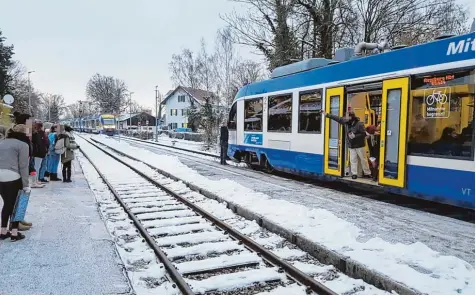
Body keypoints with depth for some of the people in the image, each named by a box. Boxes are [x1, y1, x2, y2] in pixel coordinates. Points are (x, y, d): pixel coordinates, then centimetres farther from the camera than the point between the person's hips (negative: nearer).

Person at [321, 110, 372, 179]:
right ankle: (354, 173, 10)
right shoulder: (346, 122, -2)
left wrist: (355, 136, -25)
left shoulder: (359, 124, -18)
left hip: (359, 145, -5)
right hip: (351, 146, 5)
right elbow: (337, 118, 1)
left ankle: (367, 173, 17)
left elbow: (364, 134, -16)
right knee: (353, 160, 4)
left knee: (363, 159, 6)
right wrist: (326, 115, 0)